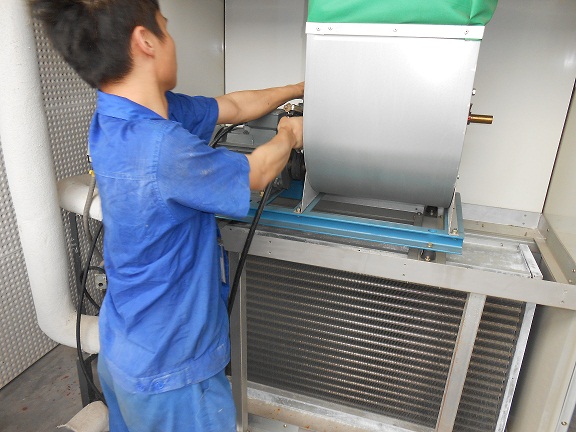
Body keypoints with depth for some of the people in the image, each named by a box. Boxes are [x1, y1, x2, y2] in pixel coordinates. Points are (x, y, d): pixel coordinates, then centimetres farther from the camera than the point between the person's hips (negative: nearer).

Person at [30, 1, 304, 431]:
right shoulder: (162, 148, -33)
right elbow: (257, 174, -16)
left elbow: (233, 106, 6)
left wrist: (297, 89, 18)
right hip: (169, 367, -8)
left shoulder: (126, 113, -5)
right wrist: (289, 136, 5)